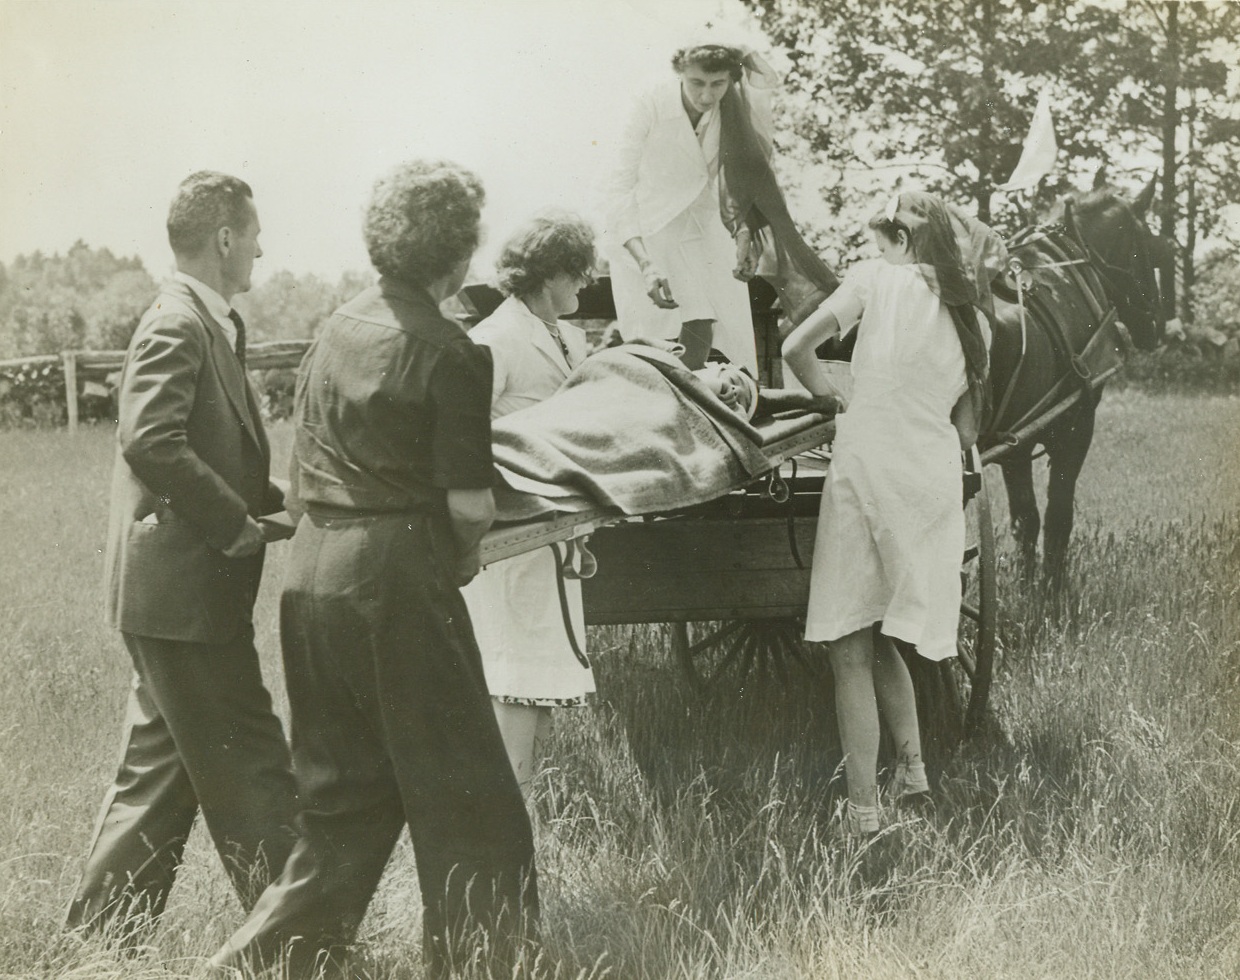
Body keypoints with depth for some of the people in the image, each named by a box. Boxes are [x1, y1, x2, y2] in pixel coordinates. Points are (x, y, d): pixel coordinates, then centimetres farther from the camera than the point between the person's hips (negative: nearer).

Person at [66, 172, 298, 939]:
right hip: (184, 589, -10)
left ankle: (97, 935, 23)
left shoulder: (210, 325, 17)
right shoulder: (177, 325, -14)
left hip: (182, 592, 10)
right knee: (251, 771, -4)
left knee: (162, 774, 15)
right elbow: (150, 440, -26)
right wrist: (239, 524, -20)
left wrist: (280, 504, 7)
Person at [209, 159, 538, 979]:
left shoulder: (336, 331, 12)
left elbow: (309, 466, 15)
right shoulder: (447, 351, -10)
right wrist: (465, 558, 7)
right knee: (464, 795, 4)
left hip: (314, 569, 8)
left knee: (344, 794, 16)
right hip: (397, 575, -8)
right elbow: (469, 503, -13)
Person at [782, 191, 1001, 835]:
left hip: (868, 468, -6)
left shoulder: (879, 277, 0)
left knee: (850, 650, 0)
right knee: (883, 643, 21)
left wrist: (832, 400, 11)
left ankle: (864, 805, -2)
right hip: (935, 480, 6)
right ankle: (912, 764, 14)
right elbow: (960, 407, 17)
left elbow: (797, 348, -4)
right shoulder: (967, 317, 15)